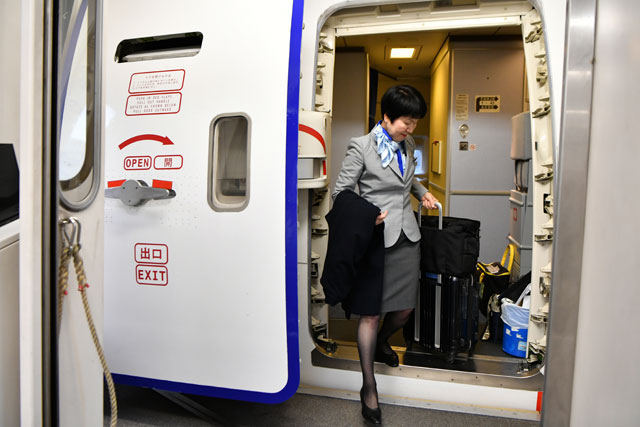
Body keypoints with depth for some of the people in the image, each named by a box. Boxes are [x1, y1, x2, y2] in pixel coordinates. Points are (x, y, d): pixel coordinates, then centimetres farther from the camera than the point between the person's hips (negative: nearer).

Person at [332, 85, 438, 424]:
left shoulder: (407, 145, 12)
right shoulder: (361, 147, -8)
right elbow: (341, 191, -7)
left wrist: (422, 193, 12)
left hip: (406, 237, 7)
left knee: (405, 307, 13)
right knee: (370, 312, -1)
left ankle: (381, 343, 45)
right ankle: (368, 387, 14)